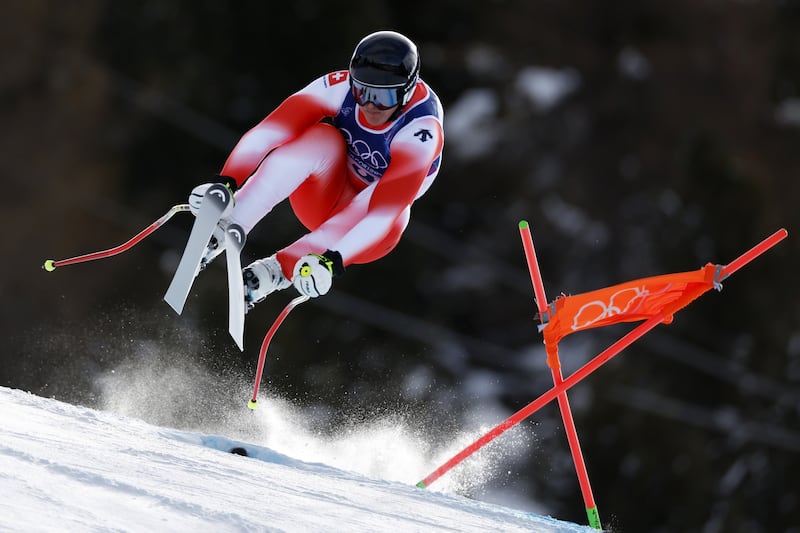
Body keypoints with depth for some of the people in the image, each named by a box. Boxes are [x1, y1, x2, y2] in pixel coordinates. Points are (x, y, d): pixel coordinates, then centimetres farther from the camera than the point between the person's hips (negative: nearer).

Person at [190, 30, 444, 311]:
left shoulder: (422, 129, -30)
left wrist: (332, 260, -52)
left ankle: (276, 270, -33)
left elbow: (389, 206, -40)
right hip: (321, 197, 2)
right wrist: (225, 182, -45)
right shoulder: (340, 87, -22)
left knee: (391, 223, -39)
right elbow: (269, 131, -30)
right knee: (323, 138, -31)